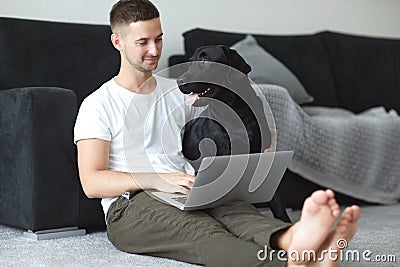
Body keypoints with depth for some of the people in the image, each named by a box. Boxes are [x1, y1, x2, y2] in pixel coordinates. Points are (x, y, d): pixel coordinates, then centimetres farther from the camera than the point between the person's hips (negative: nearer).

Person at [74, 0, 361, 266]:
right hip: (131, 206, -4)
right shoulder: (98, 105, 5)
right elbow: (92, 182, -5)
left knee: (235, 209, -33)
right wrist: (160, 180, -19)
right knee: (202, 231, -38)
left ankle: (292, 239, -67)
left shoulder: (179, 93, 22)